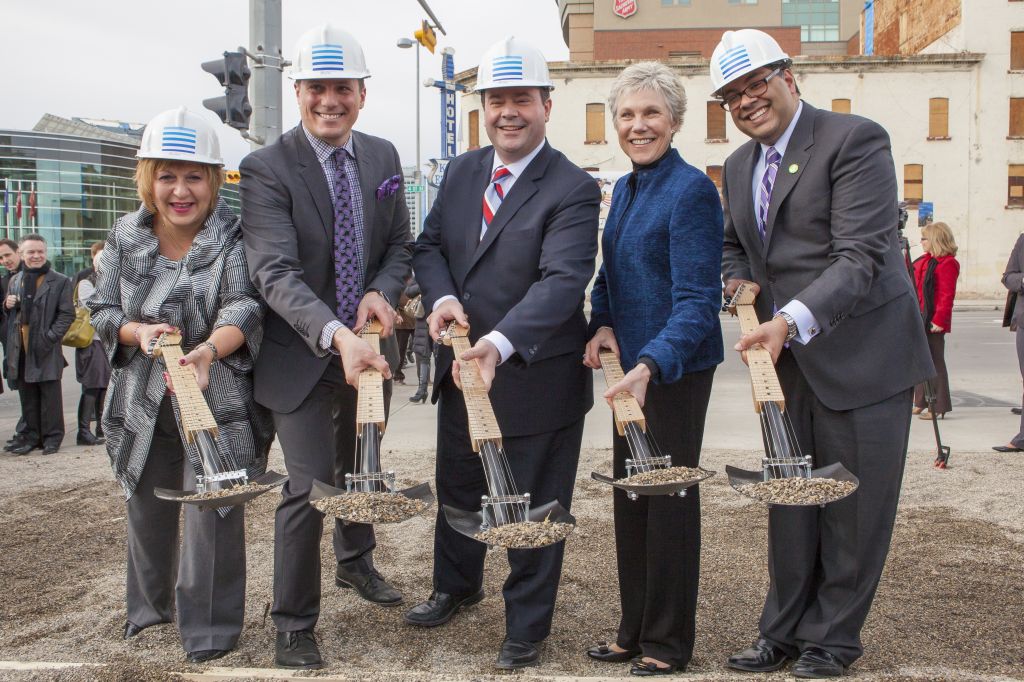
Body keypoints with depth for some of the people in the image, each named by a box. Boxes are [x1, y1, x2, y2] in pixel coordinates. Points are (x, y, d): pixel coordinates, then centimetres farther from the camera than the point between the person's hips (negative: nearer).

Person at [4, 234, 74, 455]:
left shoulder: (60, 282, -1)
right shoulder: (15, 281, 16)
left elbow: (67, 315, -6)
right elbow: (10, 313, 26)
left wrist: (50, 337, -15)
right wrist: (7, 304, 2)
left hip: (46, 349, -5)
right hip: (20, 348, 5)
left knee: (50, 394, 0)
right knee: (27, 395, 10)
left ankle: (52, 436, 9)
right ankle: (32, 435, 19)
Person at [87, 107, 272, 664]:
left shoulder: (234, 238, -11)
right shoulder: (125, 237, 2)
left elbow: (244, 308, -23)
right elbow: (102, 310, 4)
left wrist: (209, 350, -42)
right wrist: (137, 331, -18)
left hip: (218, 402, -4)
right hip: (144, 403, 5)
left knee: (212, 512, -2)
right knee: (147, 509, 21)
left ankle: (209, 629, 18)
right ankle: (151, 604, 45)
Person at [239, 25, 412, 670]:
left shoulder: (383, 157, 1)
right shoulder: (267, 169, -17)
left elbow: (400, 245, 6)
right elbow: (275, 273, -28)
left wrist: (381, 292, -16)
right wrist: (335, 335, -42)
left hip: (369, 345, 6)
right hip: (303, 352, -5)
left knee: (360, 468, 23)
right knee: (310, 486, -5)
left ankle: (356, 562, 50)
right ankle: (294, 628, 14)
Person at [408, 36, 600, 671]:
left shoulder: (572, 190, -17)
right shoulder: (462, 171, 4)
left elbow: (562, 280, -29)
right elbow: (431, 244, 7)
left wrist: (501, 343, -43)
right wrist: (441, 296, -16)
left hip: (535, 376, -6)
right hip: (460, 365, 7)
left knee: (533, 508, 10)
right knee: (457, 489, 25)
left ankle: (527, 627, 32)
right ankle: (457, 586, 51)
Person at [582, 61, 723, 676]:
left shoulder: (692, 191, -15)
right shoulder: (624, 188, 11)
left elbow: (697, 300, -21)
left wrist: (650, 365, -34)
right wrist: (604, 324, 0)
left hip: (676, 367, -8)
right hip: (633, 363, 8)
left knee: (668, 500, 2)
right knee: (630, 496, 14)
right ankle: (635, 632, 28)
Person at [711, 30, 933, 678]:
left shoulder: (855, 139, -13)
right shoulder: (740, 165, 11)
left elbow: (861, 255, -22)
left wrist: (791, 321, -32)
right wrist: (738, 281, 5)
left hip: (863, 357, -6)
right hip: (788, 361, 7)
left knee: (853, 507, 5)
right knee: (790, 501, 14)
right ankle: (786, 629, 28)